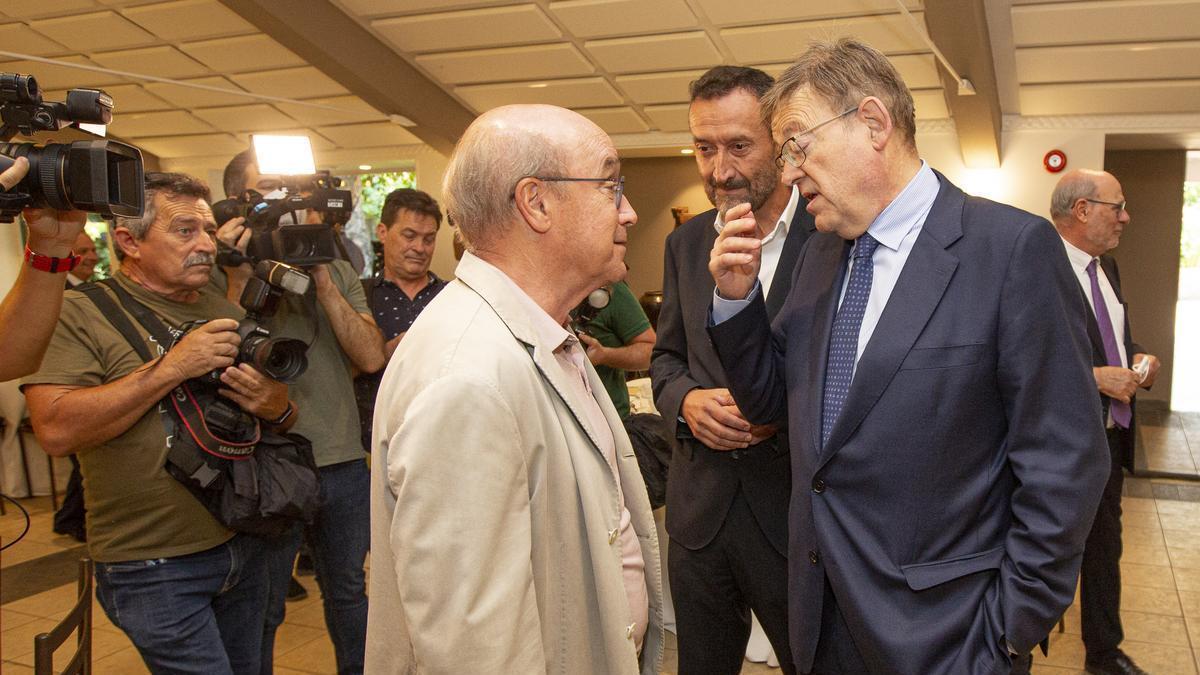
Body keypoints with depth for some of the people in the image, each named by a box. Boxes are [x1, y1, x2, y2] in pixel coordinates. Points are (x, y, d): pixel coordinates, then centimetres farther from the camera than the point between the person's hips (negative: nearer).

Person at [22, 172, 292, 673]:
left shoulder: (224, 309, 9)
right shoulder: (78, 315, -8)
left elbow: (276, 404, 14)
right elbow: (56, 431, -22)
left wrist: (278, 407, -10)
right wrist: (171, 367, -24)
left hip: (243, 546, 6)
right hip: (154, 569, -6)